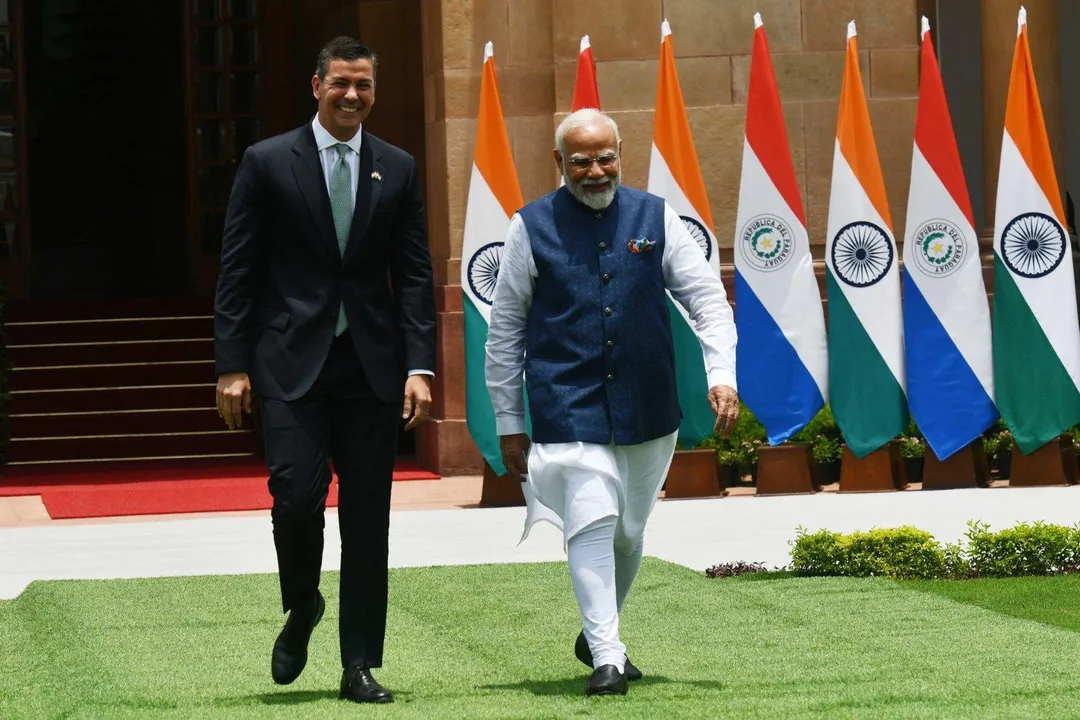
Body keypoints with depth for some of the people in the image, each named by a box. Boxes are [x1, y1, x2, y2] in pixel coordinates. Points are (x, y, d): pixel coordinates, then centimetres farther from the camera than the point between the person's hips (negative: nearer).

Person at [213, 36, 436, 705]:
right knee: (297, 498, -14)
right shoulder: (268, 163, 2)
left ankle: (360, 666, 9)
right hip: (291, 365, -2)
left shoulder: (397, 169, 9)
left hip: (371, 366, 2)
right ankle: (302, 610, 16)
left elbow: (414, 274, 8)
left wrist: (419, 366, -2)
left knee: (367, 517, 2)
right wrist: (232, 366, -4)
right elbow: (238, 272, 2)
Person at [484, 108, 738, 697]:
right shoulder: (531, 229, 0)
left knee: (629, 533, 13)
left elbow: (707, 299, 6)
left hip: (647, 409, 3)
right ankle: (607, 658, -16)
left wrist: (721, 374, -8)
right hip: (569, 409, -3)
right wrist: (509, 423, 5)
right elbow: (504, 332, 5)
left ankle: (597, 634, 35)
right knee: (592, 521, -16)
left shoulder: (654, 218, 4)